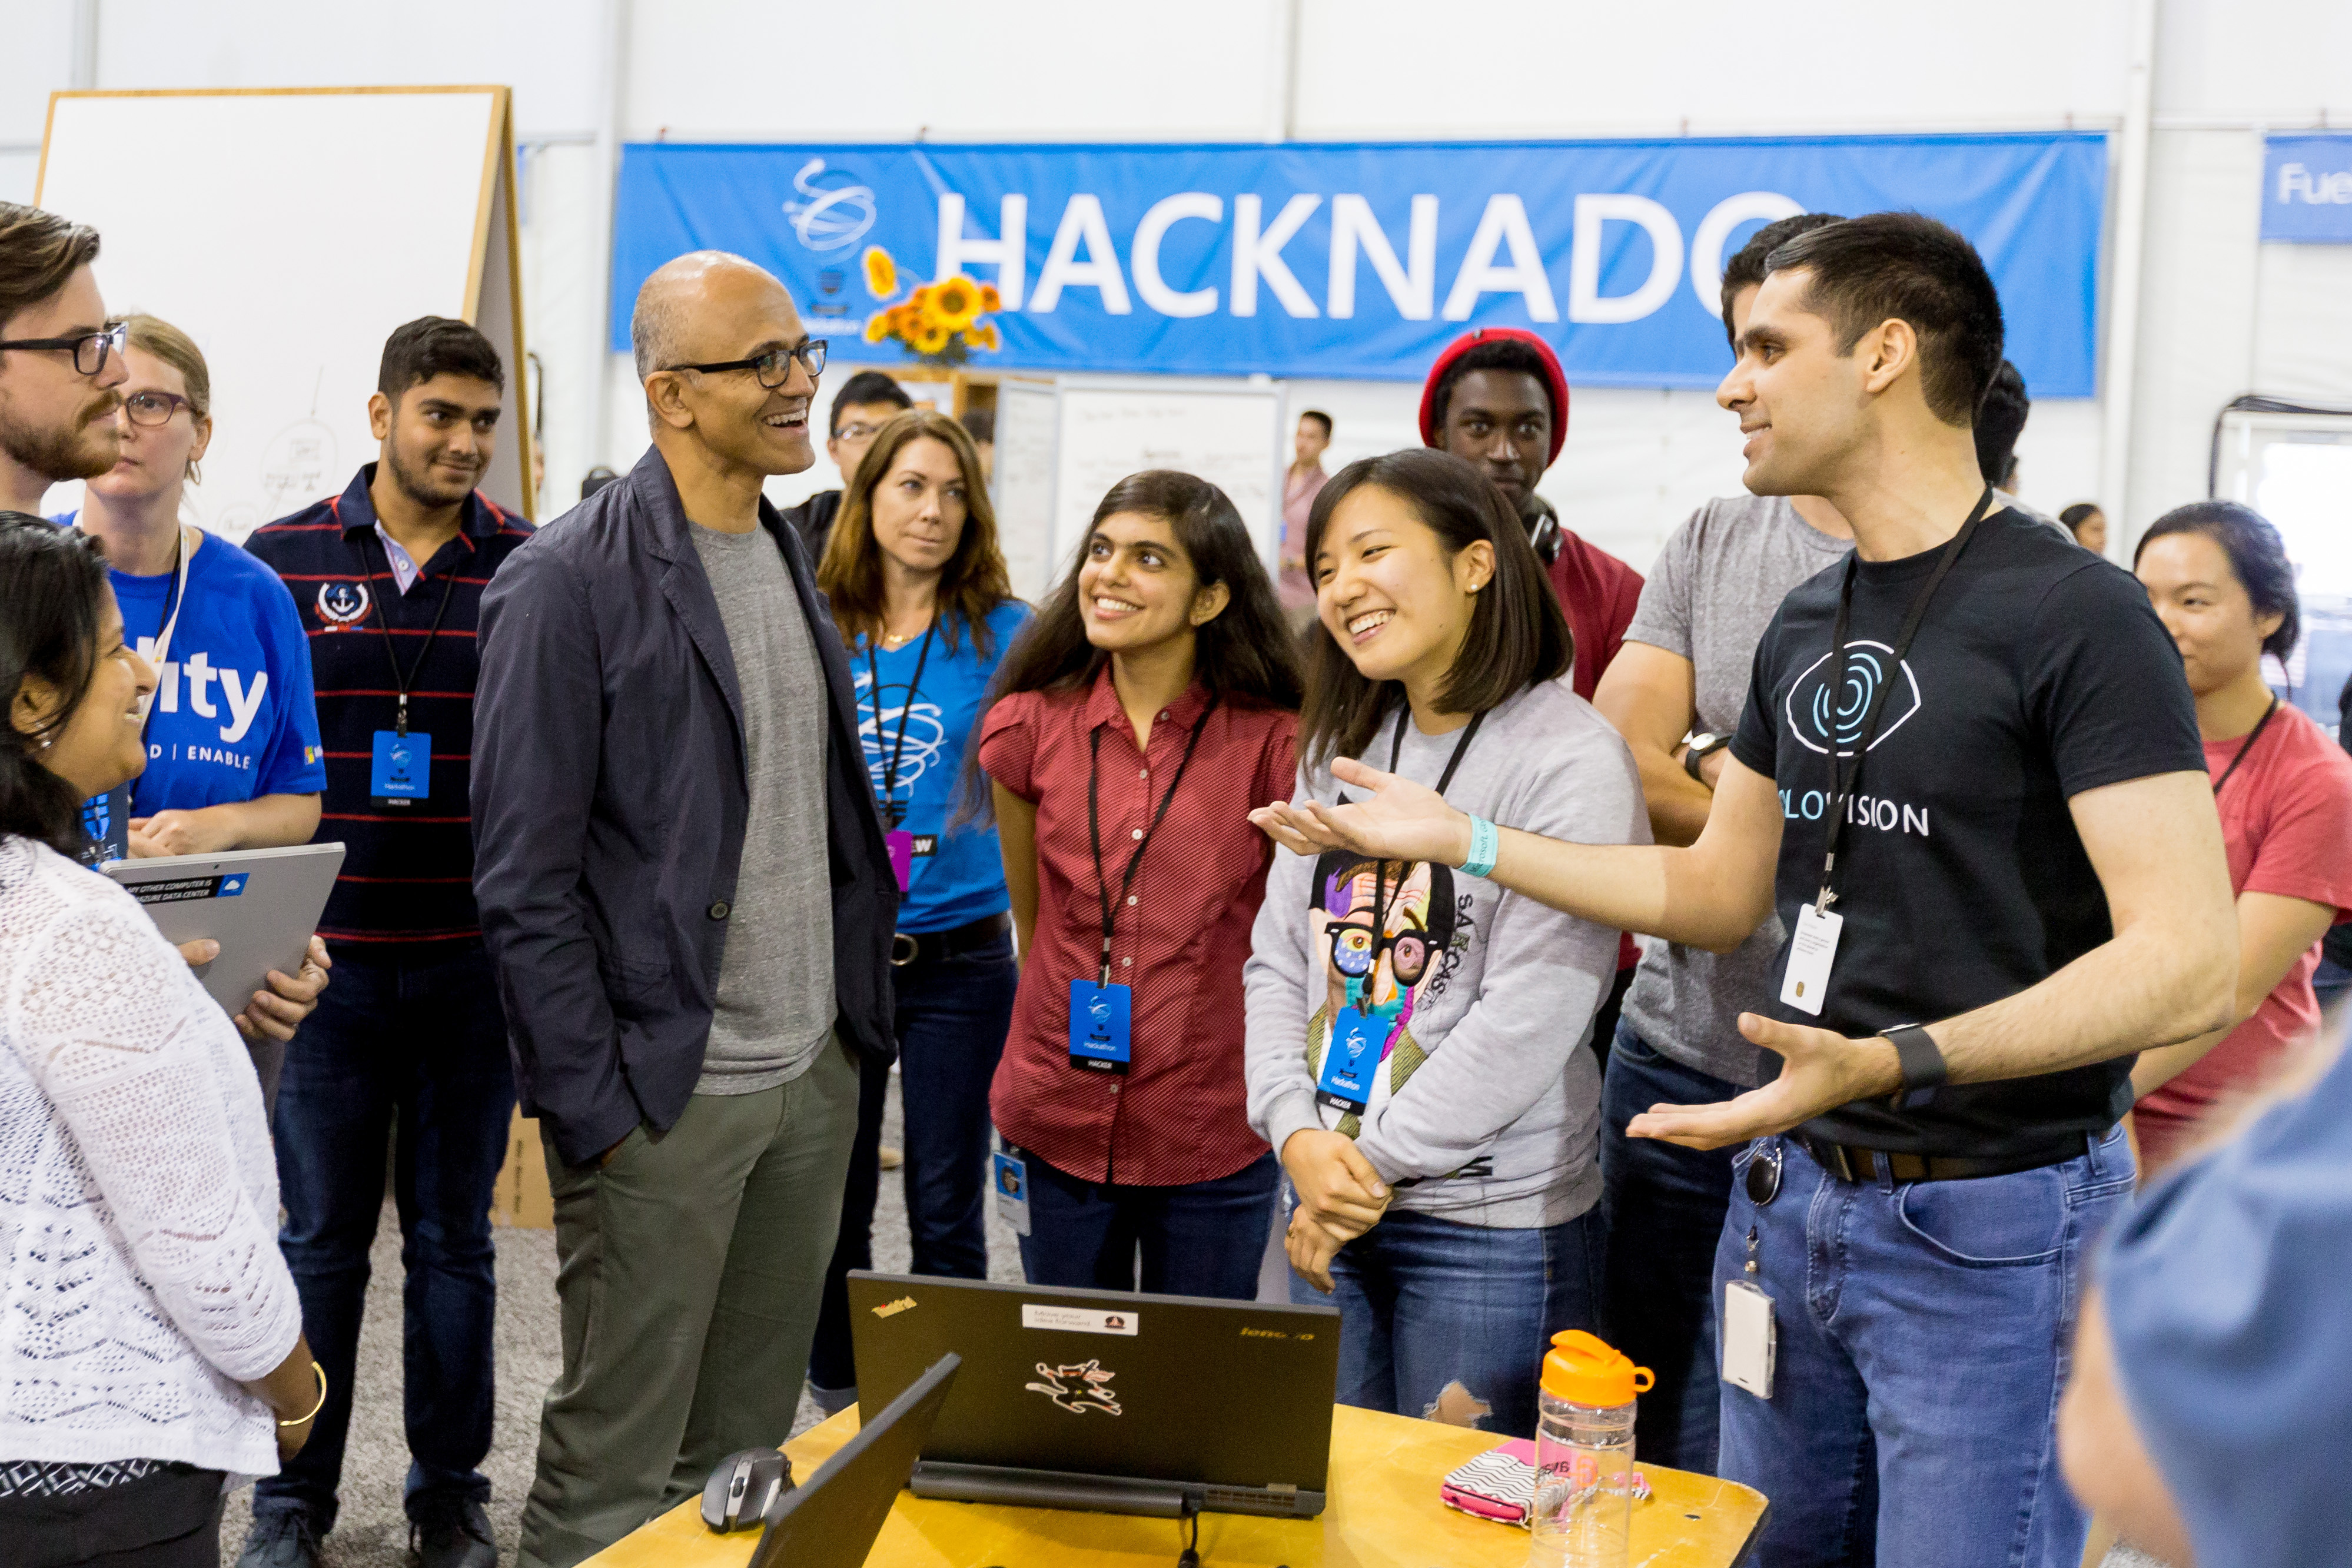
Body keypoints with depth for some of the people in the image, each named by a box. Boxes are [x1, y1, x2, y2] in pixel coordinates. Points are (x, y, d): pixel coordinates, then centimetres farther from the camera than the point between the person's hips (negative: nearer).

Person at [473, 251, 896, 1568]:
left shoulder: (791, 556, 11)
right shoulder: (571, 584, -12)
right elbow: (524, 879, -13)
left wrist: (860, 1019, 12)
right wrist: (591, 1105, -16)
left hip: (816, 1073, 7)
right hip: (664, 1093, -7)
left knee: (753, 1447, 17)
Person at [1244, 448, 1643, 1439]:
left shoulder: (1572, 759, -13)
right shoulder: (1342, 750, 11)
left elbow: (1529, 1016, -18)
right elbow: (1277, 960, 9)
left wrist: (1372, 1166, -12)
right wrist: (1298, 1135, -7)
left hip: (1493, 1230, -6)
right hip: (1327, 1211, 6)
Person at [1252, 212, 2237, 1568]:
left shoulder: (2079, 615, -15)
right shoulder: (1806, 627, 11)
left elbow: (2189, 965, -22)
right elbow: (1718, 893, 18)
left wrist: (1895, 1063, -34)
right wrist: (1461, 838, 11)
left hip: (1992, 1227, -7)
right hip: (1794, 1199, 8)